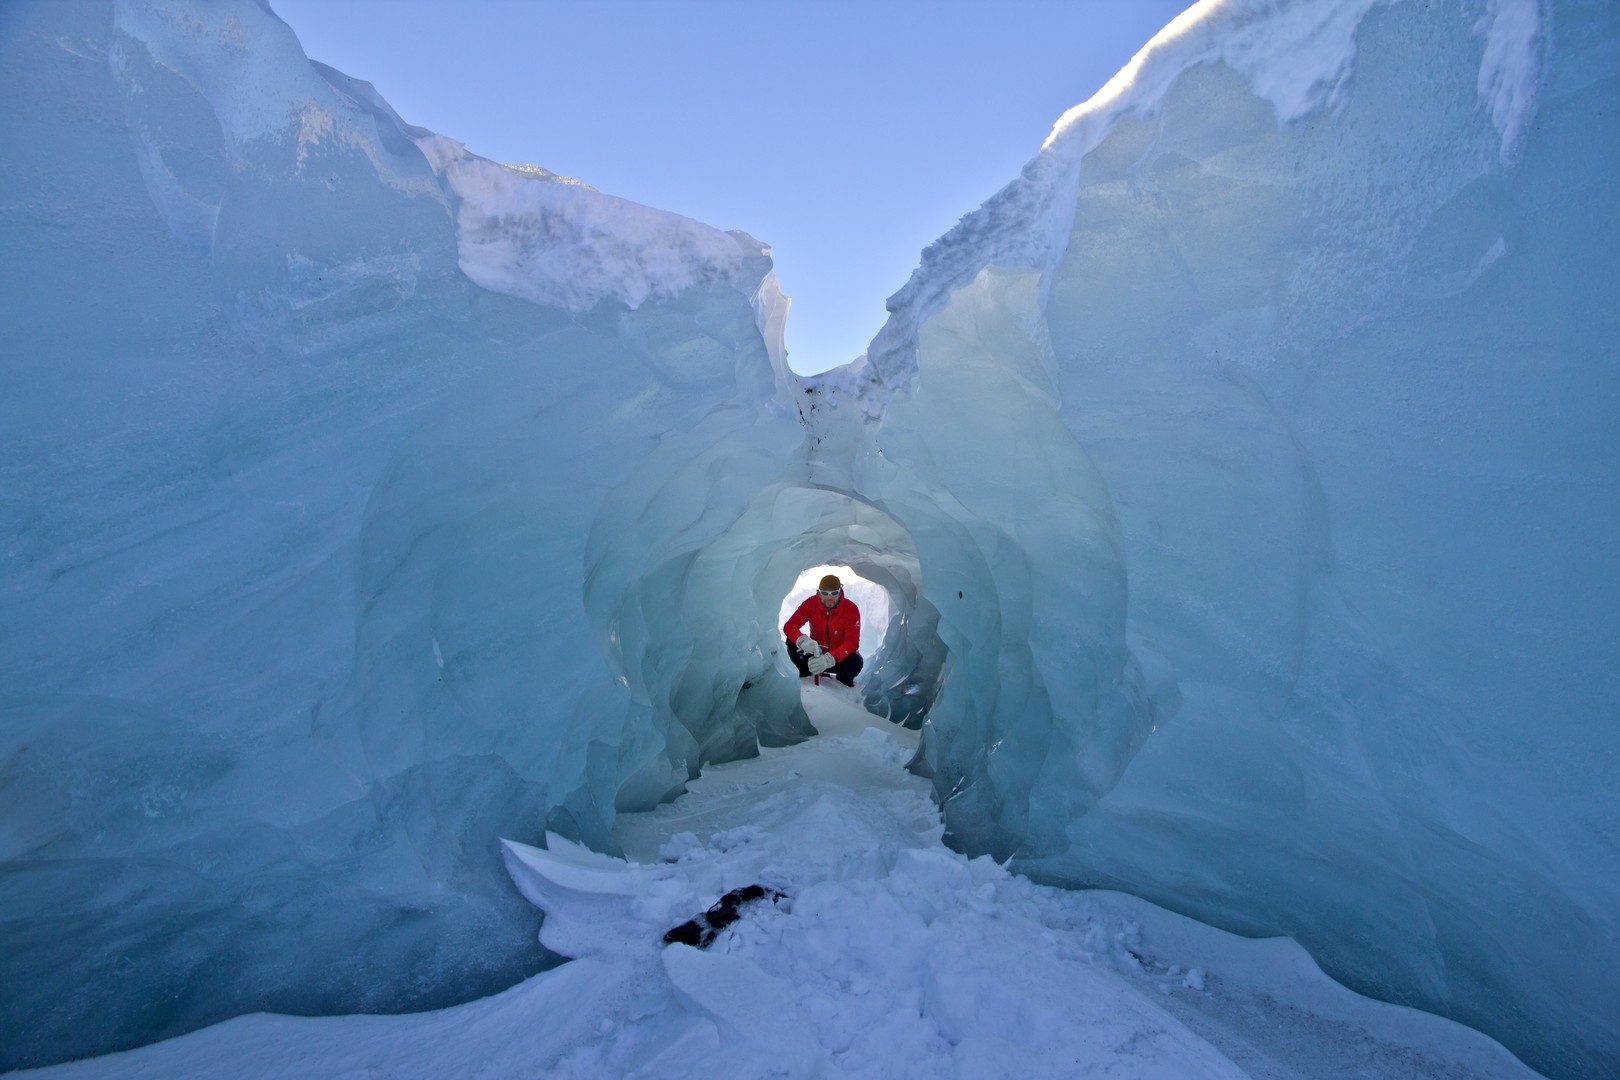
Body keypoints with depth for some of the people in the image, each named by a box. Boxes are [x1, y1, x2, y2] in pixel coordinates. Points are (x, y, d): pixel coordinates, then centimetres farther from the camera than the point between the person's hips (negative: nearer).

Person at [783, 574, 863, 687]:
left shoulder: (851, 608, -22)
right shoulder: (811, 603, -17)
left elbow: (852, 642, -30)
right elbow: (789, 626, -24)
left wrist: (830, 659, -49)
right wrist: (803, 640, -49)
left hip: (840, 656, -2)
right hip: (815, 652, 2)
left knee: (856, 662, -34)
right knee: (792, 642, -24)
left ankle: (844, 680, 2)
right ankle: (806, 677, 0)